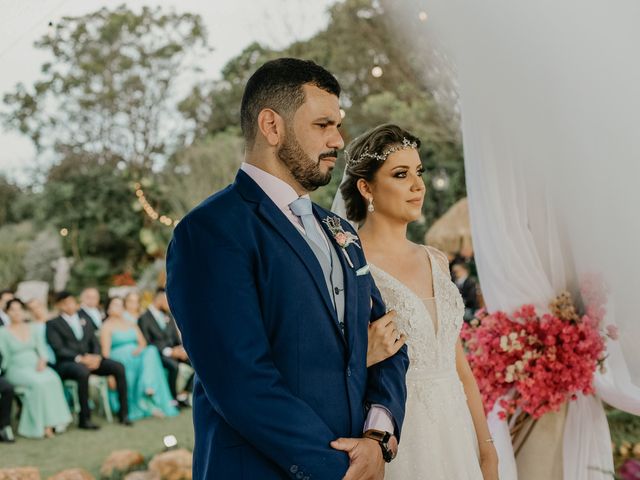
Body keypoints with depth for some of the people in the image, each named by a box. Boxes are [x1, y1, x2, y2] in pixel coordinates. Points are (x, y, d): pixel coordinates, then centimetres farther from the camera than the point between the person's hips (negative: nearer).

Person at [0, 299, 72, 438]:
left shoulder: (33, 329, 17)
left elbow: (41, 350, 11)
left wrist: (42, 360, -7)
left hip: (36, 366, 3)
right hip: (17, 369, -3)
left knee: (53, 380, -31)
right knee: (38, 383, -35)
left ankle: (53, 422, -29)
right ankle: (42, 424, -30)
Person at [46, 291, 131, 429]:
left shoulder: (86, 323, 25)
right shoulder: (53, 324, 7)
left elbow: (95, 344, 17)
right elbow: (58, 349, -6)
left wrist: (96, 357, -7)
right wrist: (79, 358, -20)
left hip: (89, 359, 5)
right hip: (66, 363, -5)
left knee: (119, 367, -17)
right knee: (83, 371, -39)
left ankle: (123, 413, -12)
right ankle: (84, 418, -32)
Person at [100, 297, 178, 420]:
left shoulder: (130, 324, 27)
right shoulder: (107, 326, 8)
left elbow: (143, 342, 18)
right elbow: (106, 351, -4)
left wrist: (140, 348, -7)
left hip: (137, 355, 5)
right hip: (119, 359, -4)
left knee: (151, 351, -28)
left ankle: (149, 390, -44)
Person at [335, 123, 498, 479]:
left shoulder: (436, 261, 9)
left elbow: (459, 365, 11)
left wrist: (487, 449, 8)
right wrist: (365, 356, -27)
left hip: (455, 430, 6)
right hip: (395, 434, -6)